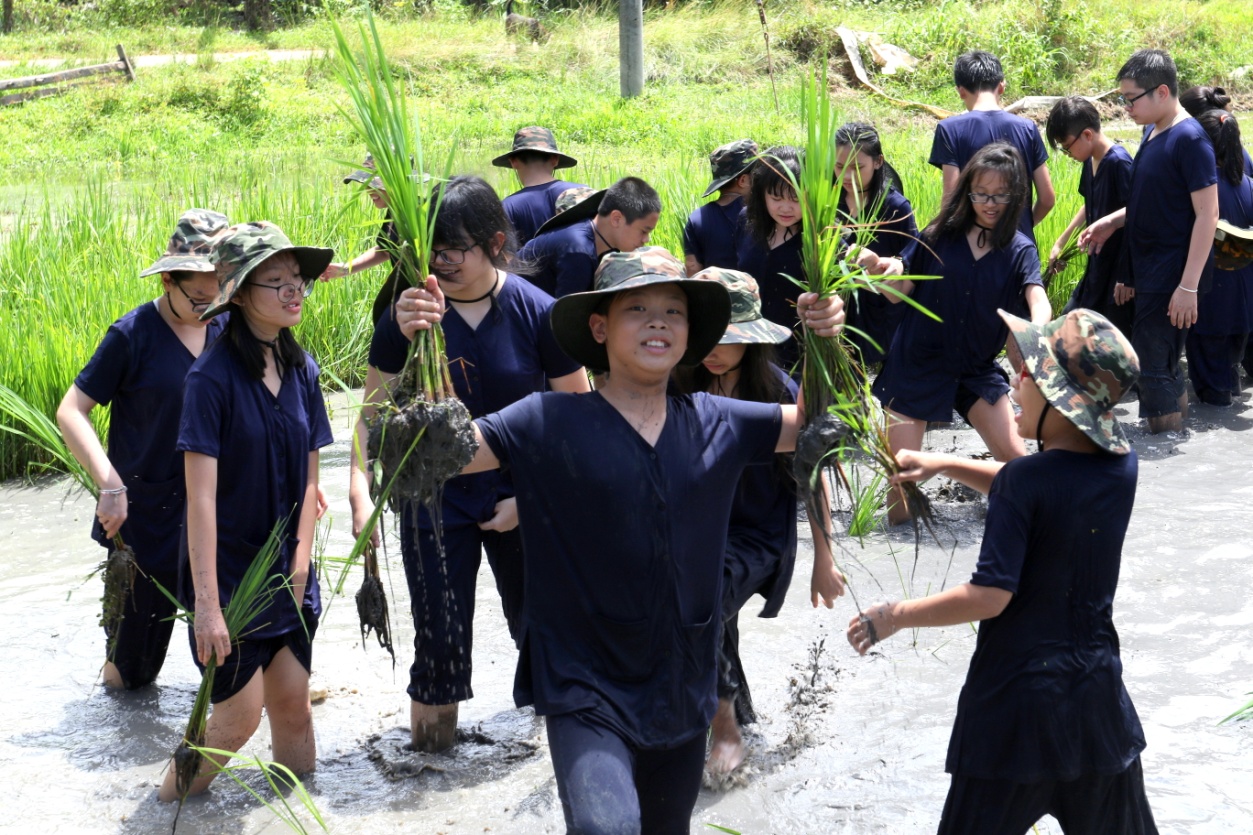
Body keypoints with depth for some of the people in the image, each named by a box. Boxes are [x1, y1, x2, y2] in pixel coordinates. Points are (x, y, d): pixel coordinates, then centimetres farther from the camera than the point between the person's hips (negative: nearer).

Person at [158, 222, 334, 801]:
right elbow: (201, 497, -21)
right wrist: (206, 603, -24)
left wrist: (301, 559, -2)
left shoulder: (301, 370, 1)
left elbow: (309, 475, 8)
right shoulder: (212, 377, -18)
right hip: (228, 572, -5)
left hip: (286, 574, 5)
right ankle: (168, 807, 21)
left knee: (293, 706, 8)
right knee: (239, 716, -1)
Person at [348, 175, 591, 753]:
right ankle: (428, 744, 20)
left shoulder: (538, 313, -11)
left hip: (521, 501, 0)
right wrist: (360, 493, -14)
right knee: (440, 640, 1)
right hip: (434, 504, 0)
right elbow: (373, 414, -1)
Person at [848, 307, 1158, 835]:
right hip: (1096, 687, 5)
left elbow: (989, 597, -21)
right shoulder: (1122, 466, -3)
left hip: (1016, 694, -5)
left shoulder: (1023, 480, -21)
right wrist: (945, 465, 13)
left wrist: (895, 616, -10)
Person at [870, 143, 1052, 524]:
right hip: (916, 363, -1)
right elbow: (899, 293, -1)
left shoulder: (1019, 250, -3)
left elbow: (1037, 299, -20)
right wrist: (886, 273, -24)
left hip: (976, 369, 1)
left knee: (1015, 457, -5)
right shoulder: (941, 235, -5)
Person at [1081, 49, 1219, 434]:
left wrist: (1188, 286, -22)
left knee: (1152, 365, -7)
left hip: (1172, 273, -9)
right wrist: (1113, 221, 8)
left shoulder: (1189, 139, -16)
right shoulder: (1152, 132, 10)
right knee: (1165, 363, 14)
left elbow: (1207, 214, -19)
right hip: (1149, 271, 9)